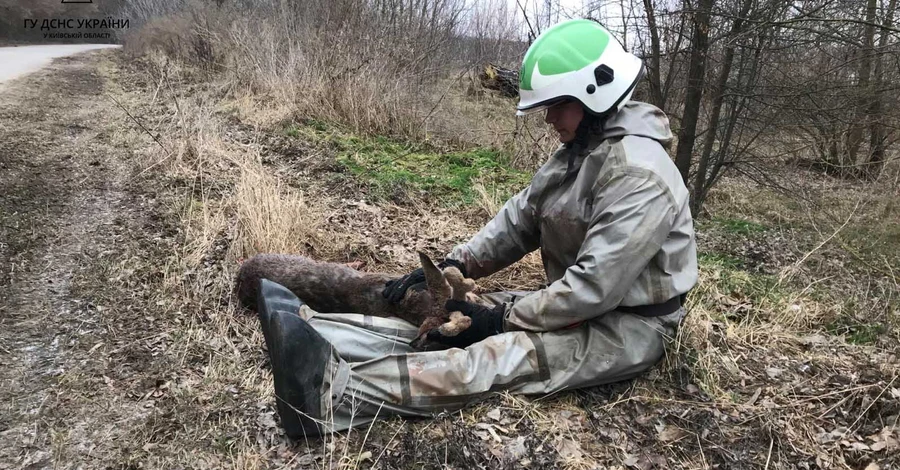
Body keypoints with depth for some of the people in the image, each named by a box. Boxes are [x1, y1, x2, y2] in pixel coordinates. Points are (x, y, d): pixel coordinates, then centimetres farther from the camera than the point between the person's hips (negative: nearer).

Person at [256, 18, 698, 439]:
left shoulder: (639, 174, -24)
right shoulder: (577, 151, 7)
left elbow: (596, 287, -28)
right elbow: (520, 217, 6)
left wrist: (501, 320, -21)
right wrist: (451, 266, -6)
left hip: (629, 326, -9)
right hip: (578, 302, 9)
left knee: (504, 355, -32)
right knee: (444, 316, -11)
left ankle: (334, 393, -47)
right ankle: (312, 331, -22)